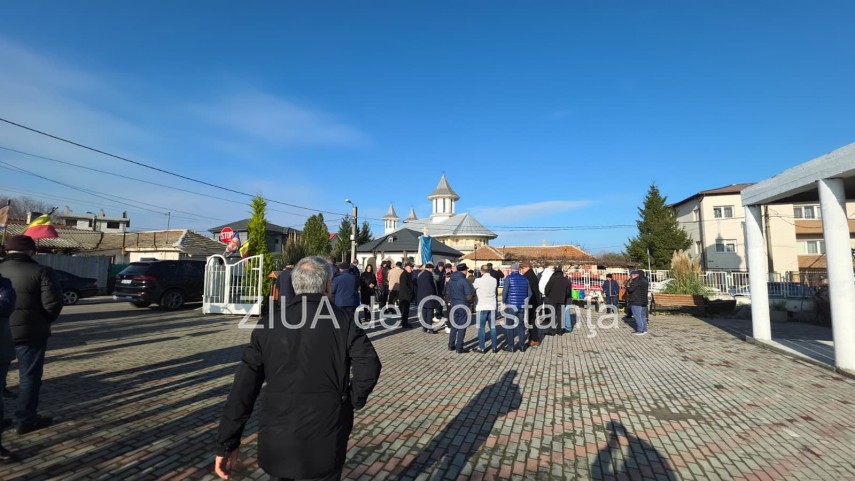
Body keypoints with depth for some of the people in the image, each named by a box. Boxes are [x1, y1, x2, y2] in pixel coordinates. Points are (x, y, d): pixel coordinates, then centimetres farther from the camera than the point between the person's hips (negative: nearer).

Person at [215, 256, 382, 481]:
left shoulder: (269, 325, -3)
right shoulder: (342, 322, -8)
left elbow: (244, 386, -4)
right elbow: (369, 366, -19)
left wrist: (227, 443, 2)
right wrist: (353, 400, -1)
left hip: (277, 441, 2)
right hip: (326, 442, -2)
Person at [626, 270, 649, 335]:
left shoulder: (637, 281, -16)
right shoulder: (644, 280, 14)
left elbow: (631, 289, -23)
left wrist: (627, 288, -2)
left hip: (636, 302, -10)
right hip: (643, 301, 10)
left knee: (638, 316, -5)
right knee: (643, 316, 15)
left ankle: (640, 331, -4)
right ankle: (644, 329, 21)